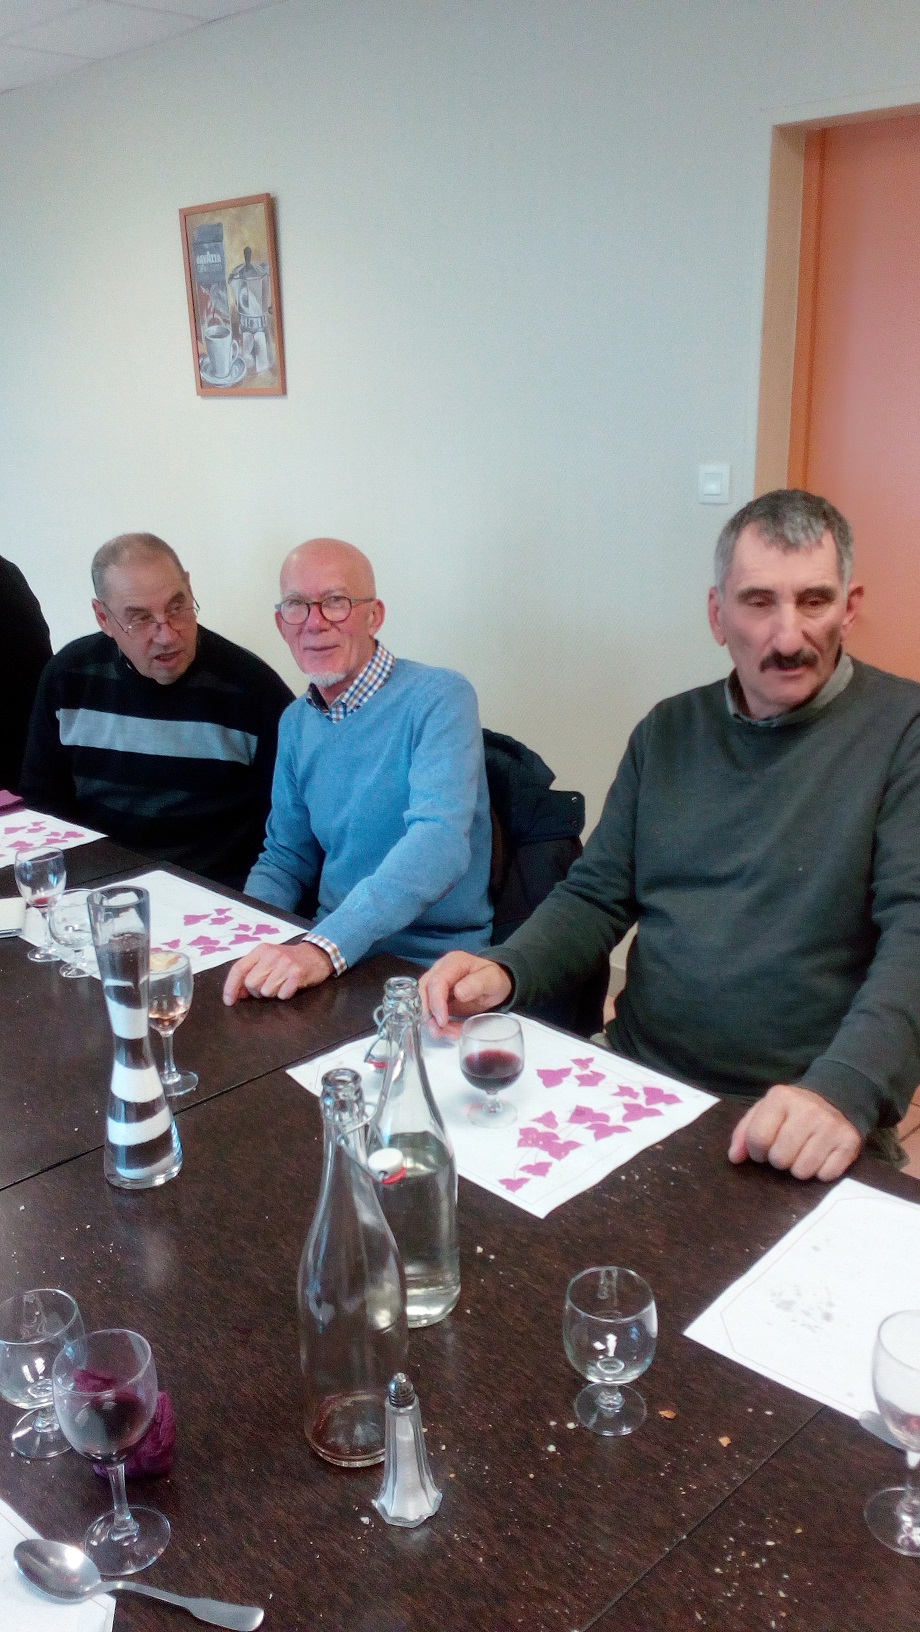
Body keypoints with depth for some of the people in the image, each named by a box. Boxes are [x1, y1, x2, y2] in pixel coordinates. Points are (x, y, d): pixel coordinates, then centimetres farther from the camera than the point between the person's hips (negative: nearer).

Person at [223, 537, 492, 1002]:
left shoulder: (439, 698, -13)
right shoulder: (296, 723, 9)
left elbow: (439, 842, -27)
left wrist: (326, 947, -37)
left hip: (427, 965, -5)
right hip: (325, 948, 6)